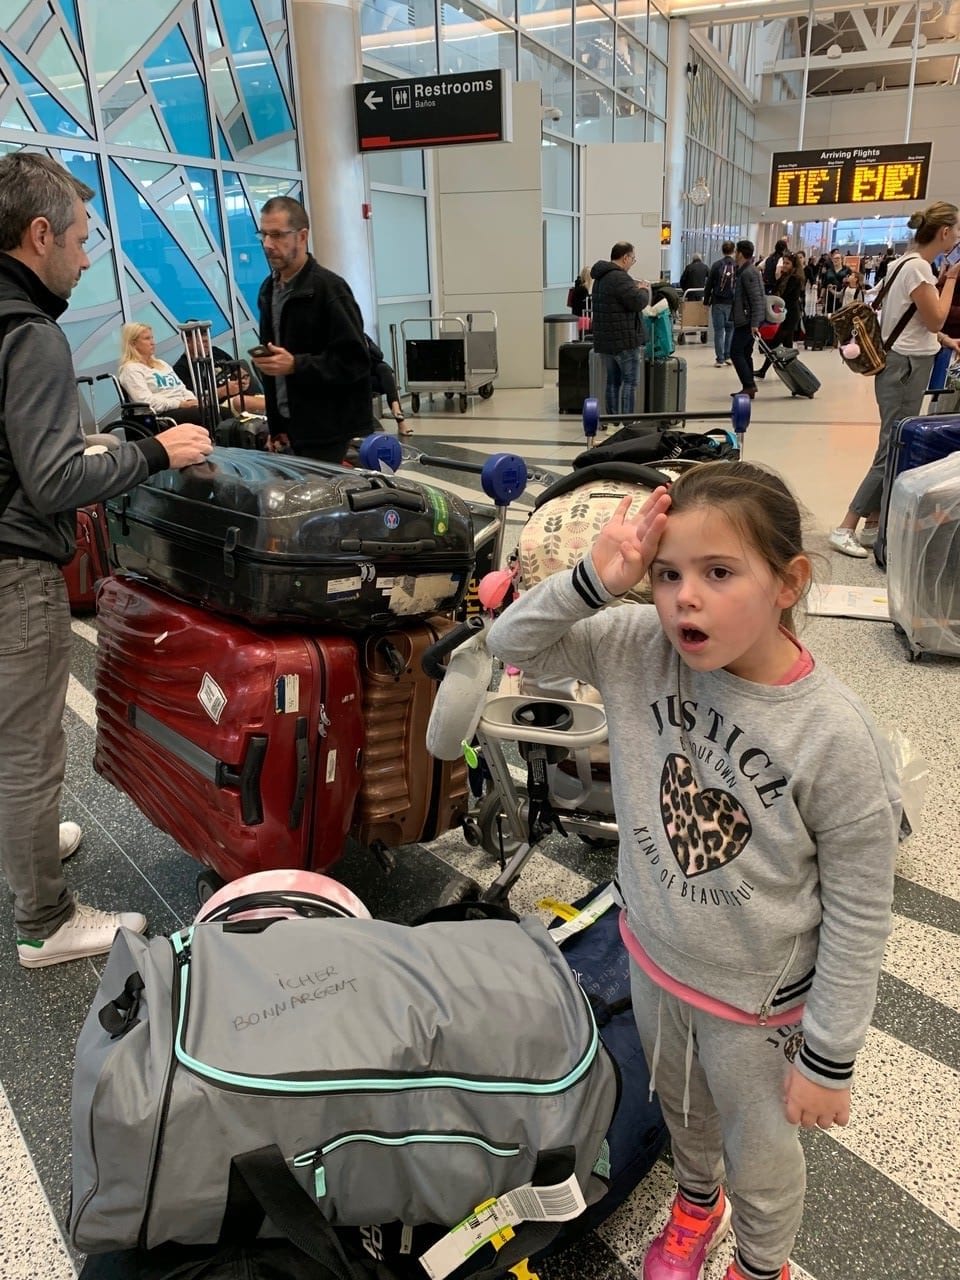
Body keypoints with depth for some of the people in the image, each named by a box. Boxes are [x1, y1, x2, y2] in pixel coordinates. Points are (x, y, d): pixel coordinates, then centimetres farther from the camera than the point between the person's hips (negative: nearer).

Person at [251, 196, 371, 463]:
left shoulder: (329, 288, -11)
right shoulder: (268, 289, 13)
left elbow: (355, 361, -15)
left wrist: (295, 365, -25)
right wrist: (276, 425, 11)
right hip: (290, 428, 7)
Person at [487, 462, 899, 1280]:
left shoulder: (837, 738, -30)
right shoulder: (641, 650, -19)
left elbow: (859, 919, -19)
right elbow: (510, 644, -13)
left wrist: (829, 1059, -10)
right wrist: (595, 580, -31)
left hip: (757, 997, -4)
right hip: (654, 959, 4)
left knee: (759, 1151, 24)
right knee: (681, 1106, 32)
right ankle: (698, 1201, 66)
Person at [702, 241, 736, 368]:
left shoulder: (716, 265, -3)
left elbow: (709, 285, -3)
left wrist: (706, 301, 5)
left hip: (718, 303, -1)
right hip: (733, 303, 1)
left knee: (719, 330, 2)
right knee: (730, 329, 15)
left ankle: (720, 359, 0)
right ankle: (728, 356, 15)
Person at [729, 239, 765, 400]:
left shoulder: (748, 273, -15)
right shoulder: (745, 271, 17)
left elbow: (756, 300, -21)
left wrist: (754, 323, -26)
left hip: (746, 321, -10)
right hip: (746, 320, 10)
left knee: (736, 352, -10)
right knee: (745, 354, 12)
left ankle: (749, 386, -12)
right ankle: (748, 388, 15)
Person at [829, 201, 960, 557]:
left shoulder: (911, 263, 14)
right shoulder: (918, 267, -17)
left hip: (907, 365, 10)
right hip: (906, 367, -10)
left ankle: (873, 525, 14)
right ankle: (844, 529, -7)